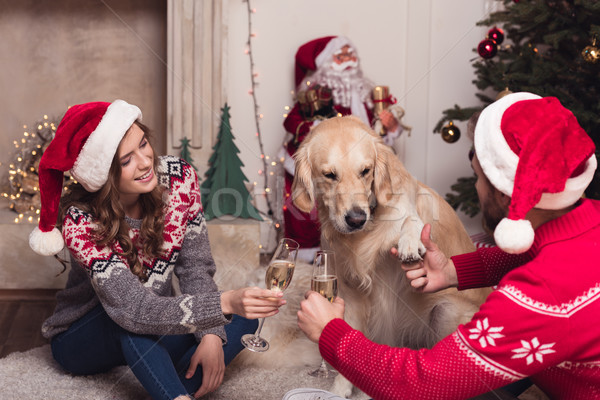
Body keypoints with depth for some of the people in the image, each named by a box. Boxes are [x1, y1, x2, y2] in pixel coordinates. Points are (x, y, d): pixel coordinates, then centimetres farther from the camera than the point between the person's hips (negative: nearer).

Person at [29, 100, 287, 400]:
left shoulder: (179, 178, -18)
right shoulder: (80, 223, -29)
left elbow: (195, 268, -14)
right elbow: (135, 309, -38)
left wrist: (211, 336, -28)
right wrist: (224, 303, -51)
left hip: (156, 338, 4)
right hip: (81, 339, -4)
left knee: (243, 318, -18)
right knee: (131, 322, -37)